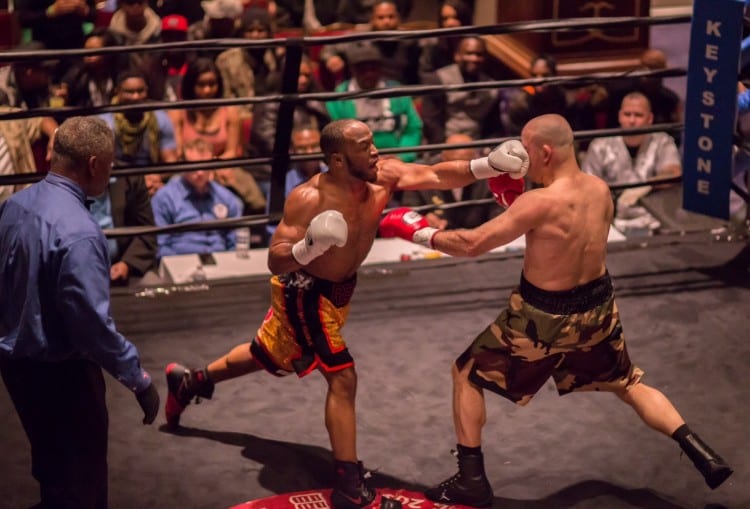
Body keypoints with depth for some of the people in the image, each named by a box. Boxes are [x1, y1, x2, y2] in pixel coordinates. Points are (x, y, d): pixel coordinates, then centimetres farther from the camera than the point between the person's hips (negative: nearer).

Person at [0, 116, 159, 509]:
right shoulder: (78, 232, -29)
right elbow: (93, 324, -28)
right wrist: (138, 380, -19)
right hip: (61, 372, -8)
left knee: (50, 460, 28)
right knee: (80, 474, 11)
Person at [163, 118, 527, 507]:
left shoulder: (383, 176, -18)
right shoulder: (309, 198, -32)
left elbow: (438, 175, -24)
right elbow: (274, 261, -31)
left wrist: (489, 165, -38)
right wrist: (310, 246, -50)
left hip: (339, 286, 8)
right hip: (302, 291, -8)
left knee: (270, 356, 27)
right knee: (342, 377, -14)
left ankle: (191, 382, 51)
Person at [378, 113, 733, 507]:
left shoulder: (540, 203, -26)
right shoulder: (600, 190, -5)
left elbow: (473, 244, -21)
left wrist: (419, 232, -8)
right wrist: (516, 201, 6)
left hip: (545, 318, -6)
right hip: (597, 305, 6)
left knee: (466, 374, 12)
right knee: (627, 384, 27)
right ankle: (703, 456, 18)